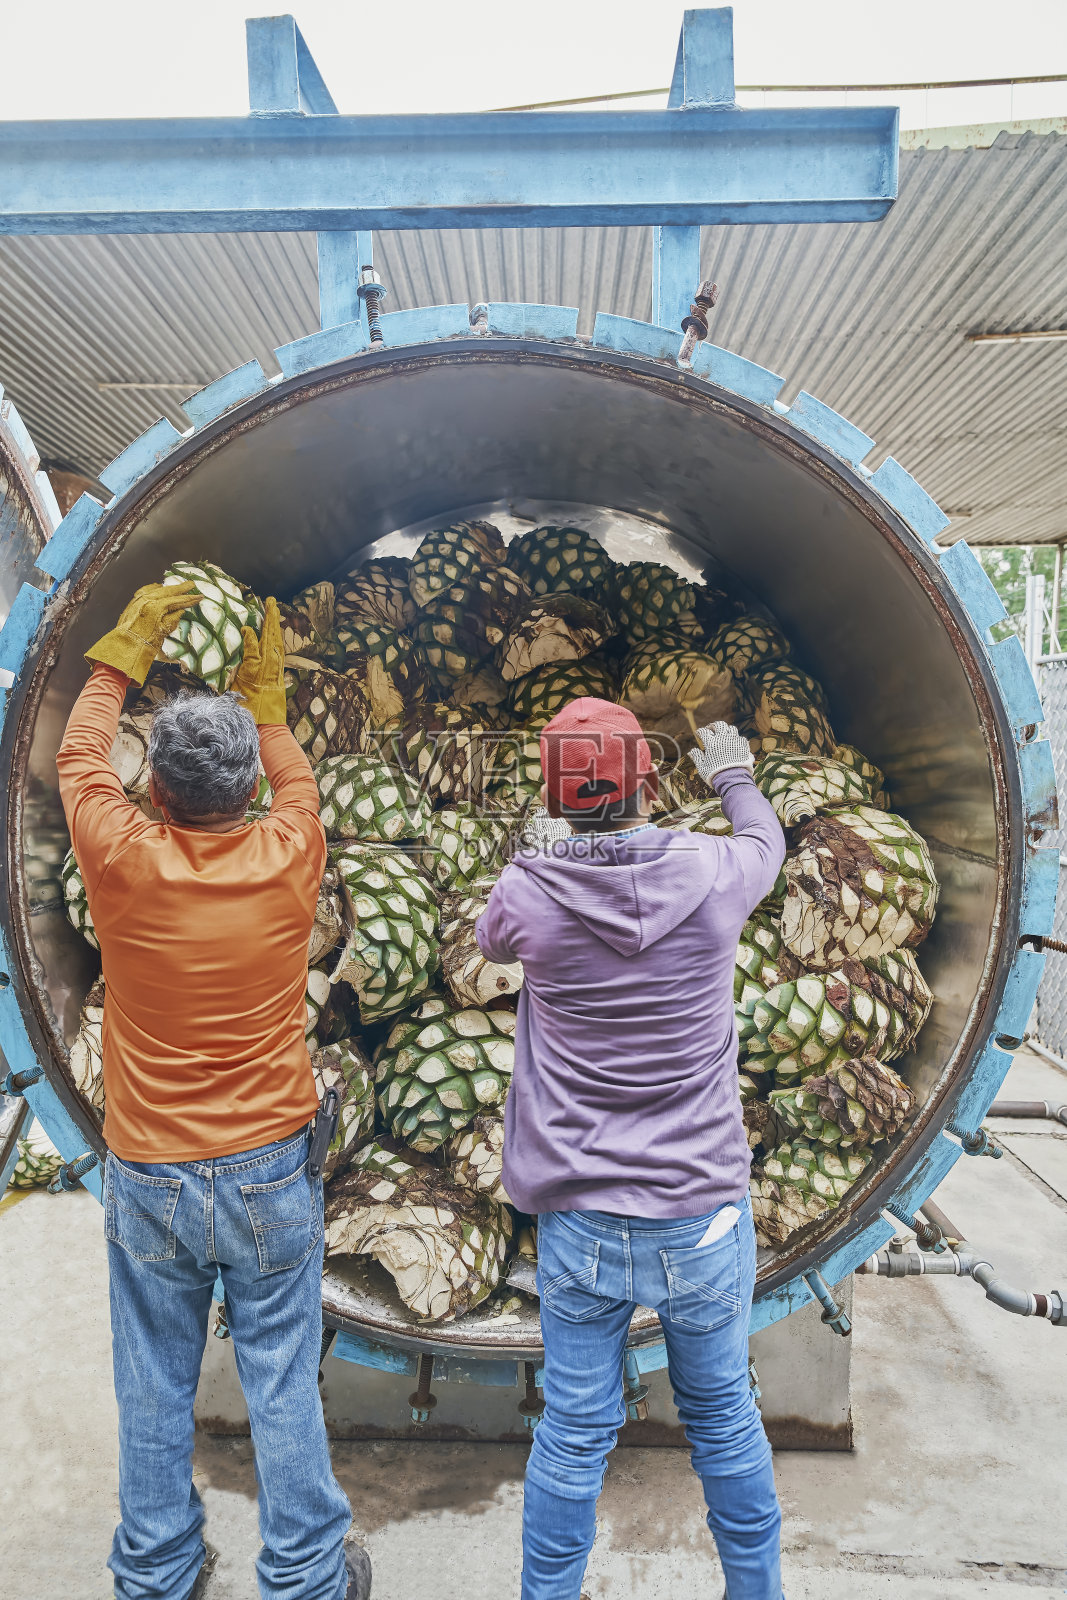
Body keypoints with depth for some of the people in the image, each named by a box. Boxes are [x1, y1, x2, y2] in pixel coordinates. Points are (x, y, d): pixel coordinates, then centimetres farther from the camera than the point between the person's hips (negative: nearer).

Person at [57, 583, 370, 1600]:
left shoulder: (125, 862, -14)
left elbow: (78, 757, 7)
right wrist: (265, 696, 28)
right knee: (281, 1383, 13)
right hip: (269, 1172, 0)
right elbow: (295, 779, 12)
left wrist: (122, 652, 19)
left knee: (154, 1390, 18)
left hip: (148, 1180, 0)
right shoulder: (286, 858, -12)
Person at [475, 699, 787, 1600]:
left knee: (574, 1434, 16)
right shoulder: (710, 872, -13)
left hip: (580, 1219, 0)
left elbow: (491, 941, 12)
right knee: (724, 1417, 23)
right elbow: (766, 841, 12)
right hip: (703, 1211, 1)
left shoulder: (531, 890, -13)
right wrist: (734, 778, 33)